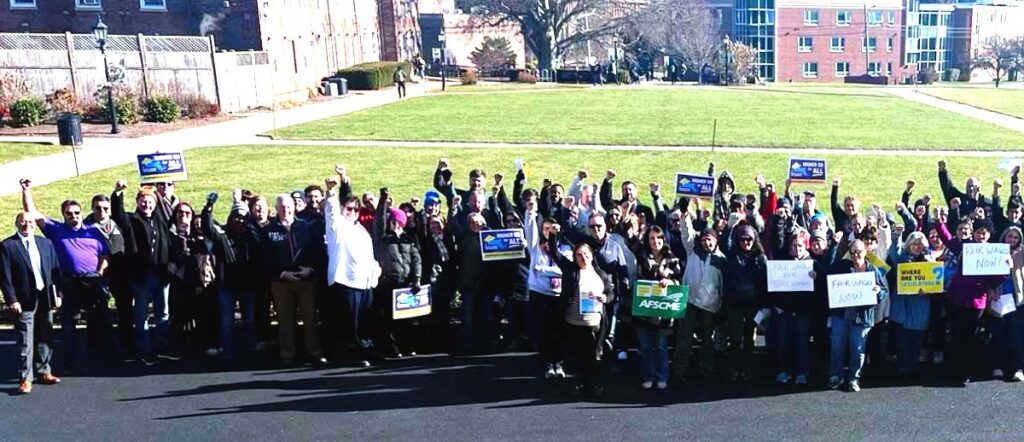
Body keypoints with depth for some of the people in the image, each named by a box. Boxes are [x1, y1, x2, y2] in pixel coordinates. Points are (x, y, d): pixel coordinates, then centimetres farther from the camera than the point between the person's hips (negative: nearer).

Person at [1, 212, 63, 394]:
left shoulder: (46, 244, 10)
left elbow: (55, 271, 11)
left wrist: (57, 294, 6)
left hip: (45, 299, 5)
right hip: (24, 302, -5)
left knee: (45, 340, 13)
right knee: (26, 343, -2)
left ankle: (43, 372, 25)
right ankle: (26, 378, 6)